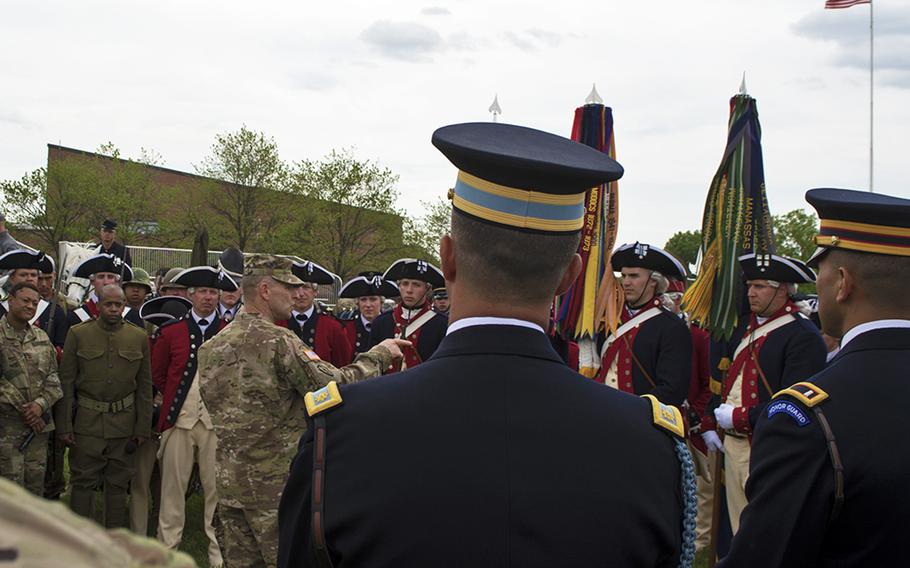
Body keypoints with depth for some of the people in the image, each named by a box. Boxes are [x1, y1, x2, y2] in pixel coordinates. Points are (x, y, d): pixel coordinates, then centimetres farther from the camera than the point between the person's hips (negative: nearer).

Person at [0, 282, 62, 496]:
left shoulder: (42, 338, 12)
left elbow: (53, 377, 9)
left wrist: (41, 404, -9)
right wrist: (23, 409, -14)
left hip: (39, 424, 6)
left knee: (36, 484, 10)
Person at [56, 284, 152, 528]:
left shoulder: (139, 338, 4)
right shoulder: (78, 334, 0)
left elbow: (145, 386, 7)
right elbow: (66, 382, -1)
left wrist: (142, 427, 3)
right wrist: (64, 425, -5)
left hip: (124, 423, 2)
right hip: (87, 421, -1)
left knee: (118, 484, 8)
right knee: (83, 482, 1)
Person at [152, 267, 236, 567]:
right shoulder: (171, 331, 5)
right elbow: (156, 374, 15)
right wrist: (175, 398, 12)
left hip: (218, 420, 0)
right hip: (179, 418, 1)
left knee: (217, 489, 1)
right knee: (173, 488, 4)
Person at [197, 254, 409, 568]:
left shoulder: (210, 347, 8)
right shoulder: (278, 341, -16)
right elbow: (336, 386, -18)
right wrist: (379, 354, -5)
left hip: (228, 481, 7)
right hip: (275, 482, -7)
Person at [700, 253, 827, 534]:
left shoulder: (803, 336, -13)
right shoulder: (746, 326, 14)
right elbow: (724, 377, 22)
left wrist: (741, 418, -17)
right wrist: (709, 423, 13)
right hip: (733, 444, 8)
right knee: (740, 529, 13)